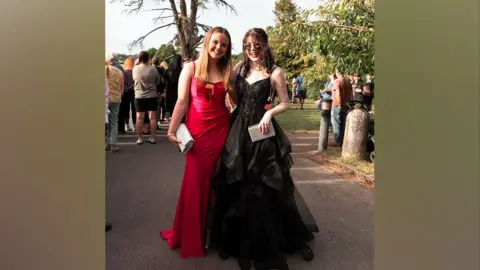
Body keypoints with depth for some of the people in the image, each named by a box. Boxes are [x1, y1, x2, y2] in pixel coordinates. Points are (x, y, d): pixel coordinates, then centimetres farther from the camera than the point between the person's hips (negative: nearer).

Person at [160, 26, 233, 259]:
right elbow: (182, 102, -3)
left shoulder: (228, 71, 8)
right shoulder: (191, 68, 1)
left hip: (221, 130, 2)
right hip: (197, 131, -2)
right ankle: (191, 235, 23)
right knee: (195, 181, 4)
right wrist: (171, 130, -7)